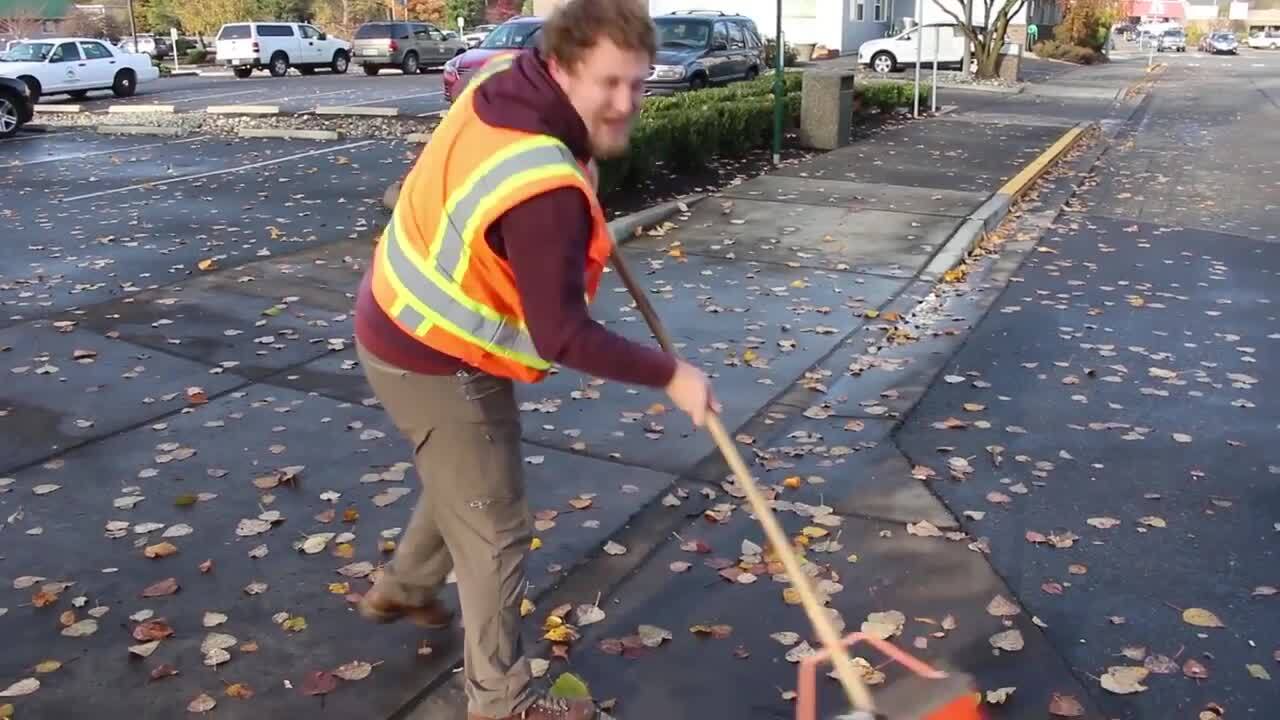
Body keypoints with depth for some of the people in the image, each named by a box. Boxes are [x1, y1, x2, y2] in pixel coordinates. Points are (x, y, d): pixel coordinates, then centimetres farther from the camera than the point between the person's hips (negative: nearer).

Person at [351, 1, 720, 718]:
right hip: (439, 363, -9)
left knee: (461, 485, 30)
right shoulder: (545, 192, -35)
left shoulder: (505, 76, -6)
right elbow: (563, 337, -32)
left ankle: (402, 587, 54)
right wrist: (671, 374, -20)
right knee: (495, 529, 5)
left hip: (406, 327, 10)